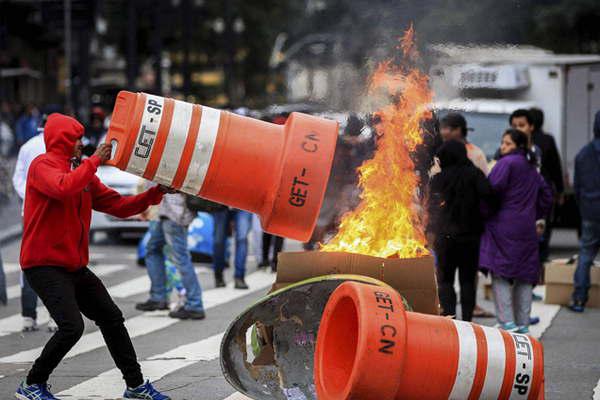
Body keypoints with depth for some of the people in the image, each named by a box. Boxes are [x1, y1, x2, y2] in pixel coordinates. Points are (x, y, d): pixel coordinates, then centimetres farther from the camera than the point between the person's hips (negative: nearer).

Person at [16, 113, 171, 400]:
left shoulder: (83, 173, 14)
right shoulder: (43, 165, -10)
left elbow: (118, 205, 12)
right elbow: (64, 188, -32)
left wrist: (154, 194, 1)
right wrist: (94, 161, -23)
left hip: (74, 266, 9)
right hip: (44, 265, -9)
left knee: (112, 319, 12)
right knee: (72, 326, -20)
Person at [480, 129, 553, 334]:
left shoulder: (507, 163, -10)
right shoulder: (532, 169, 16)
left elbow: (492, 190, -18)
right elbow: (546, 196, 23)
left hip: (503, 226, -8)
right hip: (527, 229, 8)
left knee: (500, 275, -5)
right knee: (525, 277, 9)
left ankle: (507, 322, -12)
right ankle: (523, 324, 13)